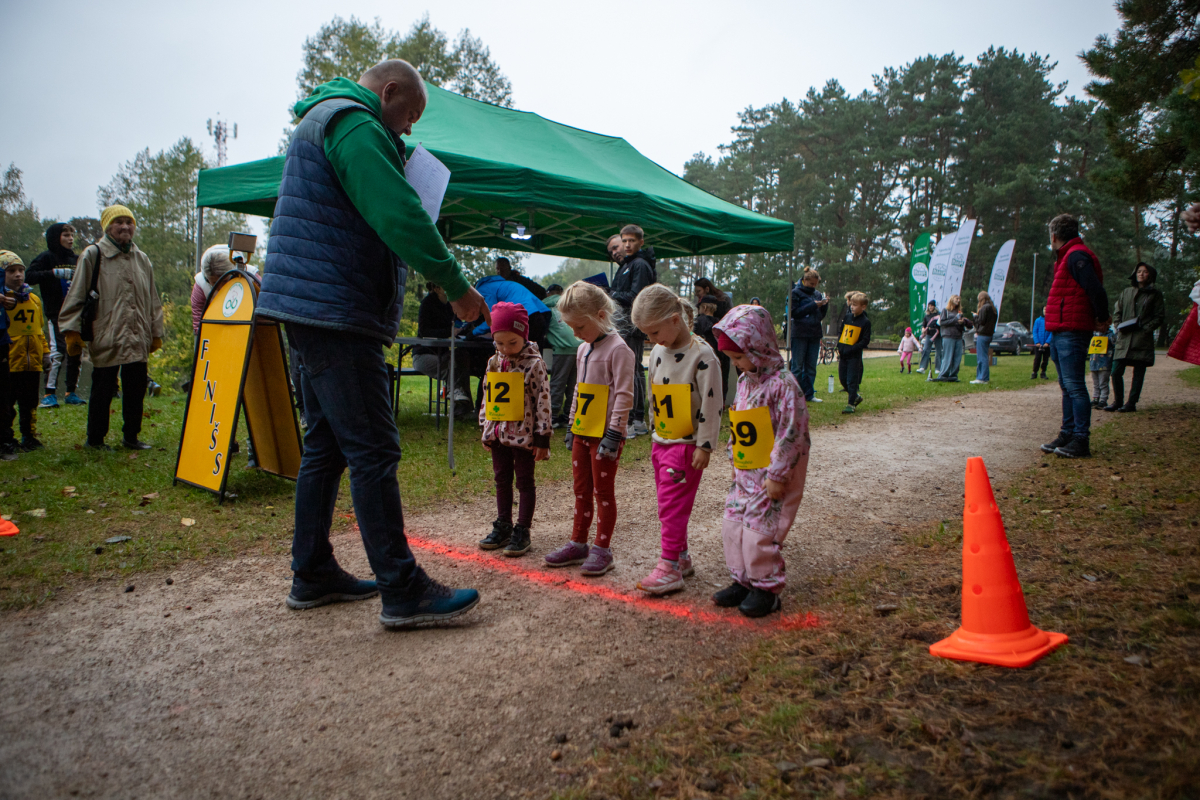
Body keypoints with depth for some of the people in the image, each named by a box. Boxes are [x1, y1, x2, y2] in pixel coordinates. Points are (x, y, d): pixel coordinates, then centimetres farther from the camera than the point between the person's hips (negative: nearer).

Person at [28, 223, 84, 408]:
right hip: (56, 313, -5)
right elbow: (29, 276, -13)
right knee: (57, 352, -14)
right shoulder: (46, 257, -1)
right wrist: (54, 273, -21)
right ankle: (49, 394, -10)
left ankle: (71, 393, 15)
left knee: (76, 353, 6)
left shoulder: (76, 259, 14)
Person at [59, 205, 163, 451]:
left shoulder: (142, 260, 15)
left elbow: (153, 300, 19)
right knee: (102, 391, 1)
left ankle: (131, 436, 21)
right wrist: (72, 331, -7)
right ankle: (95, 439, 15)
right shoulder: (93, 255, 0)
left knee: (136, 389, 7)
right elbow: (76, 296, -1)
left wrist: (156, 333, 17)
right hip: (105, 338, -4)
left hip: (137, 339, 4)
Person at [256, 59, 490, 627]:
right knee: (373, 451, -10)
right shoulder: (352, 123, -10)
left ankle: (312, 575, 21)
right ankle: (403, 592, -6)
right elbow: (399, 214, -21)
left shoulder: (320, 121, 26)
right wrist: (456, 285, -15)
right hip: (335, 310, -11)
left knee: (326, 446, 13)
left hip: (311, 305, 11)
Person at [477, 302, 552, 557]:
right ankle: (503, 527, 26)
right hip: (498, 433, 6)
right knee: (502, 480, 14)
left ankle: (522, 531, 11)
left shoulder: (534, 363, -12)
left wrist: (542, 437, -14)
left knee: (525, 481, 5)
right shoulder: (494, 362, 6)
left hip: (524, 434, -6)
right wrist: (486, 430, 13)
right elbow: (487, 396, 14)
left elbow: (543, 400, -13)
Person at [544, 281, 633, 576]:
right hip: (582, 432, 8)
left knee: (603, 491, 1)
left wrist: (614, 434, -21)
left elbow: (623, 395, -18)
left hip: (604, 434, -8)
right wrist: (572, 427, 18)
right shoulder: (583, 349, 13)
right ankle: (578, 543, 26)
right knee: (581, 490, 15)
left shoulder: (618, 349, -15)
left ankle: (602, 549, 12)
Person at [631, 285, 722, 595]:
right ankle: (681, 557, 26)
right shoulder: (658, 351, 8)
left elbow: (711, 404, -16)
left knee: (673, 505, -7)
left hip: (686, 445, -8)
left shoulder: (702, 355, -16)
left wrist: (705, 446, -15)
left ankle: (670, 568, 0)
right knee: (667, 503, 14)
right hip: (660, 442, 8)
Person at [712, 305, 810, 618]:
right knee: (732, 524, 11)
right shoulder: (744, 381, 9)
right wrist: (733, 458, 18)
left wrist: (777, 475, -19)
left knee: (760, 529, -4)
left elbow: (791, 433, -21)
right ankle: (743, 581, 26)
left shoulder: (782, 384, -19)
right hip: (745, 472, 9)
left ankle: (766, 589, 14)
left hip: (771, 475, -9)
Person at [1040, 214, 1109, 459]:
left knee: (1074, 386, -10)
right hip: (1060, 331, 11)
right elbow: (1093, 291, 23)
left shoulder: (1076, 255, -12)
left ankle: (1081, 440, -9)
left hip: (1071, 333, -11)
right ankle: (1067, 434, 20)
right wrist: (1101, 318, 14)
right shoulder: (1067, 257, 20)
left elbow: (1096, 290, -19)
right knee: (1067, 386, 13)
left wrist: (1102, 318, -7)